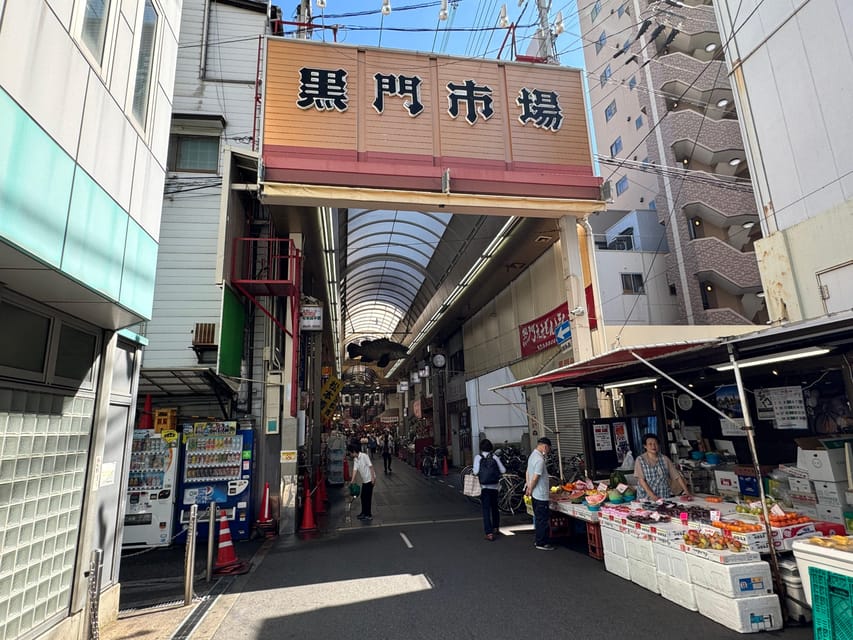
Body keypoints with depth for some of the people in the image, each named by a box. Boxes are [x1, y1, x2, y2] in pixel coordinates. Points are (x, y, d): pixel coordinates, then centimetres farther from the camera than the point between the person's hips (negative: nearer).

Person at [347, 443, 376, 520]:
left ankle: (369, 515, 7)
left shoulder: (364, 456, -19)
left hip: (369, 479, -8)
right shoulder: (355, 459, 5)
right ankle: (364, 513, 28)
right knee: (363, 496, 14)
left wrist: (373, 477, -19)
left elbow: (370, 466, -19)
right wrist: (352, 481, -9)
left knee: (368, 497, -2)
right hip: (364, 480, 8)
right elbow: (355, 470, 0)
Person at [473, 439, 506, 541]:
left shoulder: (478, 457, -8)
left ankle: (489, 533, -6)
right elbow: (503, 470, -5)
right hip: (495, 486, 3)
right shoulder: (495, 457, -2)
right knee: (495, 507, 21)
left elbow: (476, 472, -16)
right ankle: (495, 528, 36)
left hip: (484, 486, -3)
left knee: (486, 509, 0)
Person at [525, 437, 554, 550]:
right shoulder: (540, 459, -22)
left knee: (538, 518, 17)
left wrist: (528, 485, 10)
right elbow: (535, 478, -22)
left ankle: (539, 540, 26)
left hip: (536, 494, 10)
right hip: (541, 495, -10)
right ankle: (541, 543, 8)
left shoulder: (532, 455, 10)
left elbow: (527, 473, 15)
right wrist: (530, 489, -9)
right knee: (543, 520, 1)